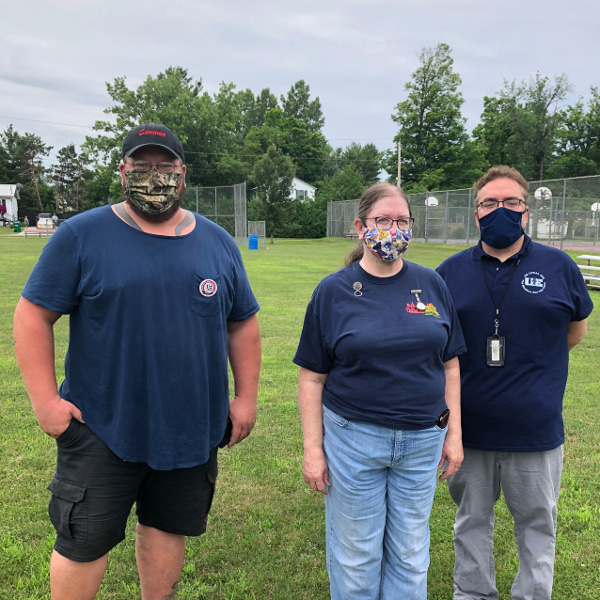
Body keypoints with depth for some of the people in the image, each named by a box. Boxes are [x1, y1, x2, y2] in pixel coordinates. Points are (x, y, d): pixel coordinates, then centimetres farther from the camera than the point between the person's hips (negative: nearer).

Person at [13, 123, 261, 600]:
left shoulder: (218, 242, 6)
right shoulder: (81, 236, -5)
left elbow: (243, 324, 10)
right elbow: (33, 315, -5)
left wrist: (246, 397, 5)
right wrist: (45, 399, -11)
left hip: (193, 428, 3)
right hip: (100, 429, -3)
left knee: (168, 527, 19)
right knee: (84, 542, 10)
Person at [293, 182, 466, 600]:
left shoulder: (432, 285, 2)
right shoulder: (333, 291, -5)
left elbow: (449, 365, 7)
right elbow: (312, 378, -4)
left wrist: (454, 433, 5)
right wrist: (313, 449, -6)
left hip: (422, 441, 2)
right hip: (353, 440, -2)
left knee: (410, 554, 17)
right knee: (356, 555, 13)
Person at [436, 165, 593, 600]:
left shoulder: (559, 267, -1)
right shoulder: (452, 271, 1)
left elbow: (576, 330, 12)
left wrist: (529, 364, 9)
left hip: (536, 429, -1)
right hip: (469, 426, 2)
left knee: (537, 523, 15)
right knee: (471, 521, 18)